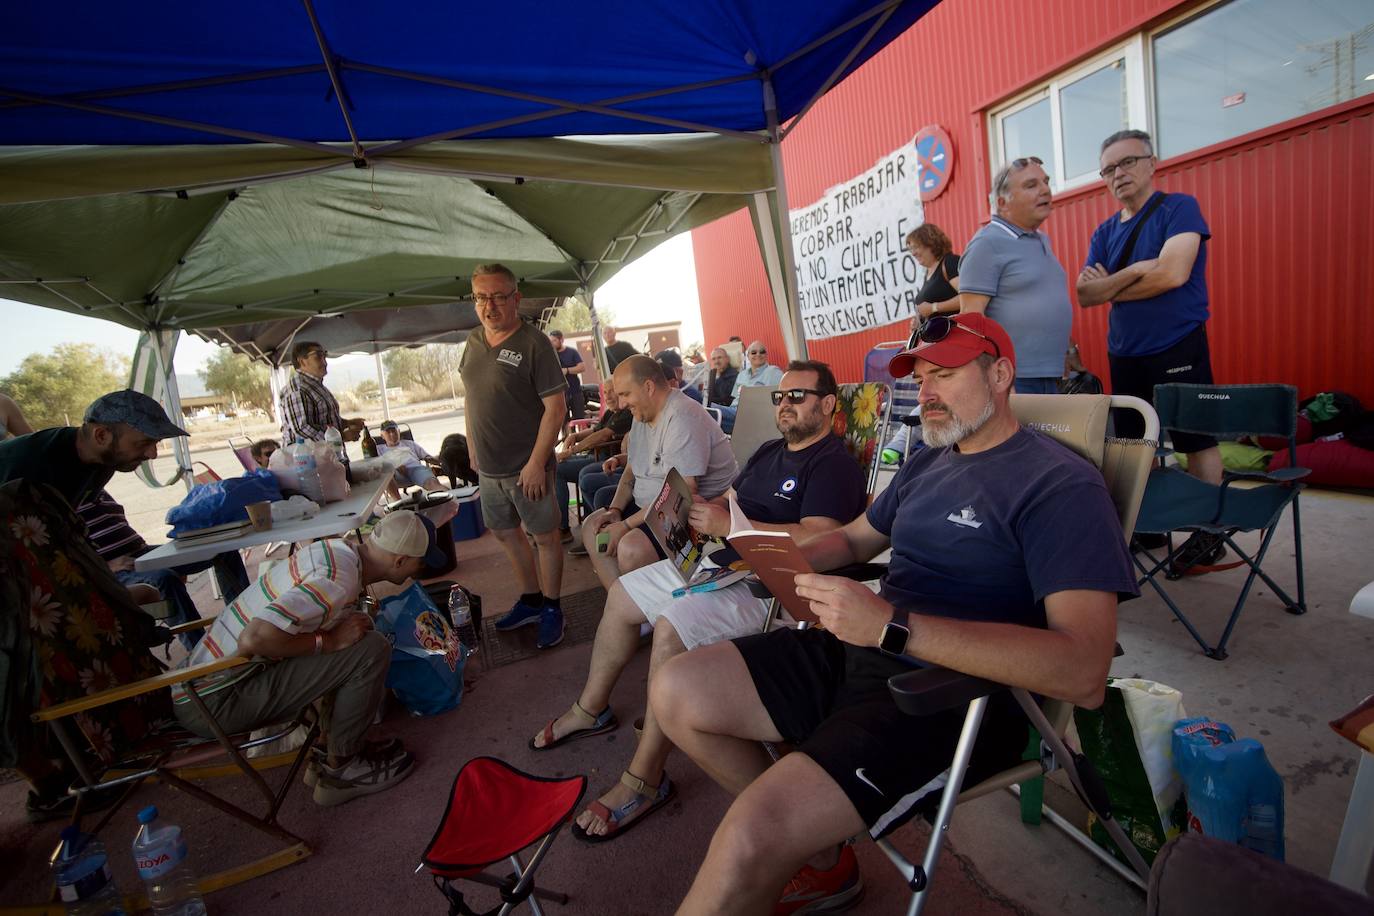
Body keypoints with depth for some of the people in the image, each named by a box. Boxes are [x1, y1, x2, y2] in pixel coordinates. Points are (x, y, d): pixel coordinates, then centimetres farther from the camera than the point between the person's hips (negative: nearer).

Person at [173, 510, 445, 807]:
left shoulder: (339, 548, -2)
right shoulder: (338, 581, -27)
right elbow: (252, 640, -32)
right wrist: (329, 641, -19)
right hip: (212, 703, -9)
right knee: (370, 649, -19)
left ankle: (340, 749, 13)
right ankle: (340, 769, 0)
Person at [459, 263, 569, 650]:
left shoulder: (534, 343, -13)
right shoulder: (474, 342, 7)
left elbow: (556, 406, -17)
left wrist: (537, 463, -20)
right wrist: (471, 447, 14)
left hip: (527, 468, -7)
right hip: (488, 468, 7)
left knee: (545, 537, 5)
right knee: (506, 533, 17)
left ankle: (551, 609, 22)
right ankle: (531, 600, 35)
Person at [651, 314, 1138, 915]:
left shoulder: (1061, 484, -11)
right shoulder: (927, 464, 15)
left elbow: (1084, 673, -22)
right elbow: (856, 537, 26)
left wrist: (892, 626, -30)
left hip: (953, 698, -8)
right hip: (857, 656, 9)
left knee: (752, 839, -30)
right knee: (675, 693, 1)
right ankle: (821, 858, 17)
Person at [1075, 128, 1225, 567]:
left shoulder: (1179, 207, -4)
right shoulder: (1104, 231, 12)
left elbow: (1172, 274, -17)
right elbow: (1085, 294, 1)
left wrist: (1109, 285, -6)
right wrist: (1135, 272, -14)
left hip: (1178, 347, -6)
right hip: (1124, 353, 6)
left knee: (1197, 441, 3)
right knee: (1134, 444, 13)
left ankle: (1210, 532, 15)